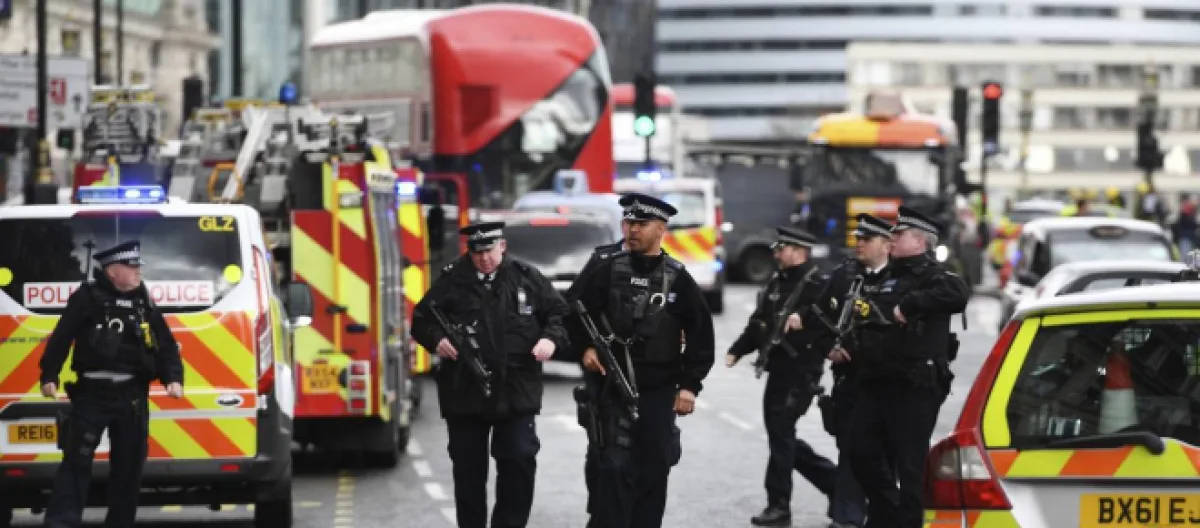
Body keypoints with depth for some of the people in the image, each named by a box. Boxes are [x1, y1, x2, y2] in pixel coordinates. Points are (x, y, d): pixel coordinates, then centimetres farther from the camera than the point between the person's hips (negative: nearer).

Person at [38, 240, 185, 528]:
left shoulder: (144, 302, 12)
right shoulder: (87, 298, -3)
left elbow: (166, 345, 14)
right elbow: (61, 339, -5)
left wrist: (173, 378, 0)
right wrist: (49, 377, -11)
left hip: (132, 394, 5)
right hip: (92, 392, -5)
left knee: (129, 464, 9)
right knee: (77, 459, -8)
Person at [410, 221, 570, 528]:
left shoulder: (526, 278, 5)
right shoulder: (452, 281, 1)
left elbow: (558, 313, 11)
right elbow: (421, 319, 8)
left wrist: (552, 339, -7)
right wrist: (436, 339, -11)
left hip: (517, 390, 0)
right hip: (465, 391, 0)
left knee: (520, 462, -5)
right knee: (469, 468, 7)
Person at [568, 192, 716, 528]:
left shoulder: (678, 280, 1)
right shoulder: (609, 271, 1)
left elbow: (701, 336, 2)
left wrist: (689, 385, -5)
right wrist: (585, 346, -1)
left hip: (659, 393, 1)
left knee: (653, 472, 8)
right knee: (613, 468, -10)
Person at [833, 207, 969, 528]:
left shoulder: (931, 275, -6)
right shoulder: (890, 278, 21)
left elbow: (957, 295, -29)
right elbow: (870, 327, 31)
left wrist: (910, 305, -27)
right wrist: (844, 348, 17)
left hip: (915, 385, -9)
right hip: (877, 381, 9)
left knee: (909, 460, -5)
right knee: (862, 451, 11)